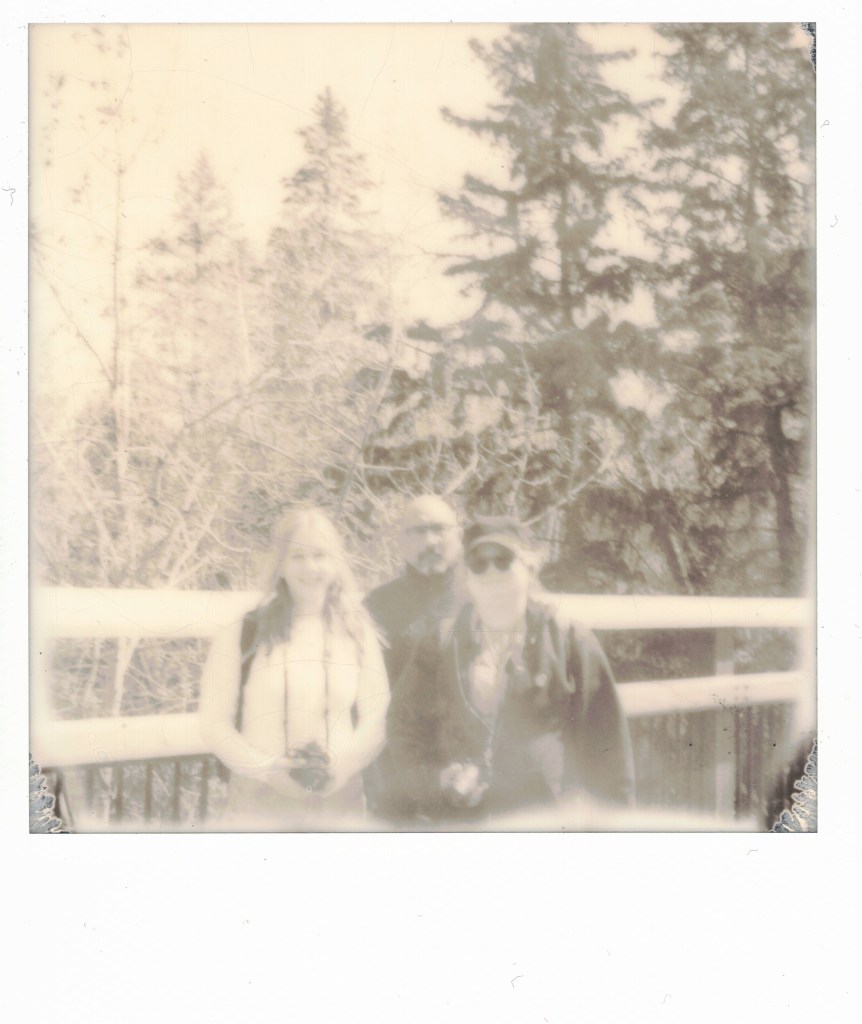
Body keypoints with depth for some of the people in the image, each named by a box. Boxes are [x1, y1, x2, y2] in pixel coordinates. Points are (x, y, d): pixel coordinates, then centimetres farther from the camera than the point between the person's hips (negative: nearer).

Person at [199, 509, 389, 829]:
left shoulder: (358, 633, 8)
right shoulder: (241, 634, 1)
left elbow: (376, 716, 7)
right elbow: (215, 721, 0)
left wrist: (338, 764, -10)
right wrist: (268, 768, -13)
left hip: (338, 801, 2)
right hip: (261, 803, -2)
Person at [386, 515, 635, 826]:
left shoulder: (572, 646, 4)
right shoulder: (438, 651, 9)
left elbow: (605, 747, 3)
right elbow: (404, 726, 8)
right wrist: (439, 778, -8)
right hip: (457, 823, 2)